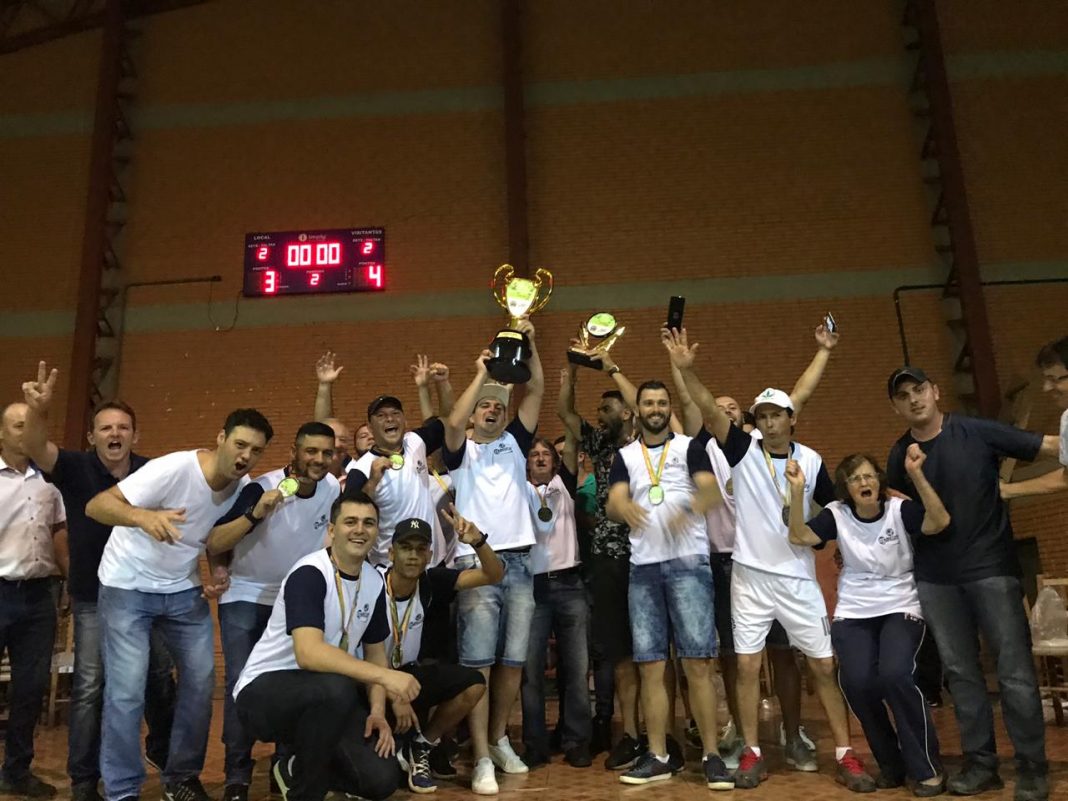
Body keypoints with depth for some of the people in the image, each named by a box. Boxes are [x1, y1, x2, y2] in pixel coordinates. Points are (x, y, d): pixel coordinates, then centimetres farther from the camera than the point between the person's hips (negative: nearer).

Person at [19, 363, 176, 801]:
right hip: (94, 597, -2)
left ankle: (161, 749, 38)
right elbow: (36, 447, -29)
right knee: (89, 687, 2)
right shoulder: (76, 468, -11)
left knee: (160, 677, 12)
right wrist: (38, 411, -51)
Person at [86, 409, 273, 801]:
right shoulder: (174, 469, -26)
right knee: (127, 691, -8)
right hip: (128, 587, -5)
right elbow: (96, 506, -29)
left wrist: (220, 572, -12)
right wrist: (144, 516, -48)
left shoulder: (244, 487, -7)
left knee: (201, 681, 5)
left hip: (183, 589, 6)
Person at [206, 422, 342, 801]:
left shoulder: (334, 489, -8)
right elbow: (212, 545, -27)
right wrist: (255, 515, -41)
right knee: (242, 683, -12)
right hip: (245, 597, -4)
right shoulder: (261, 488, -22)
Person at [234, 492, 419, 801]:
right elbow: (308, 654, -35)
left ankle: (296, 771, 19)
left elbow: (375, 653, 11)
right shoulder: (309, 574, -21)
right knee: (337, 687, -37)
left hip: (324, 698, 7)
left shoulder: (375, 582, 2)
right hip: (263, 690, -6)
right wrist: (384, 676, -40)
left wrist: (378, 710, -5)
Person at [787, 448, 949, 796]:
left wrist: (916, 475, -32)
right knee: (857, 682, -20)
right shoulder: (837, 514, -1)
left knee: (895, 674, -27)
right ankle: (890, 763, 8)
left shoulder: (899, 509, -6)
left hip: (900, 610, -2)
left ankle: (927, 767, -4)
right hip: (853, 615, 2)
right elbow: (798, 536, -13)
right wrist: (797, 491, -25)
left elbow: (940, 522, -24)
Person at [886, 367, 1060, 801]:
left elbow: (1052, 446, -8)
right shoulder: (900, 455, 2)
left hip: (991, 567, -3)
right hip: (935, 577, 3)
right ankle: (981, 763, 22)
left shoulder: (978, 432, -8)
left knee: (1015, 670, 0)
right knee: (960, 671, 10)